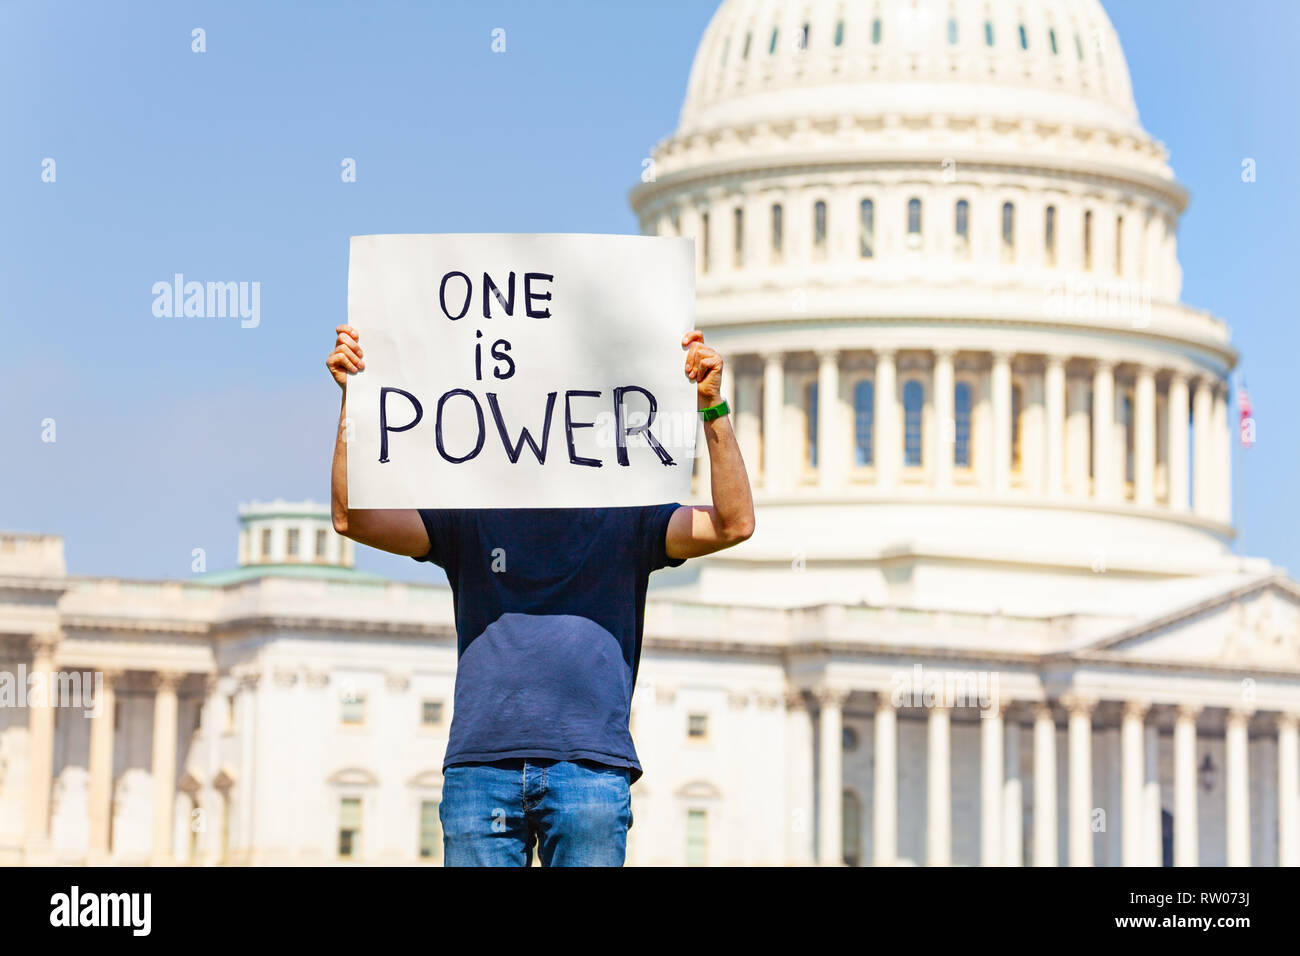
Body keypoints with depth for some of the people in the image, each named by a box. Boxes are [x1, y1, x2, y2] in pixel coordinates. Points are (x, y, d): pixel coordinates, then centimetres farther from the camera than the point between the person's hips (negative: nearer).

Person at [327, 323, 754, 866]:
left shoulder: (624, 522, 15)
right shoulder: (470, 522, 17)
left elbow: (733, 524, 2)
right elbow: (352, 517, 8)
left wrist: (713, 409, -8)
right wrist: (352, 402, -1)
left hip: (592, 765, -1)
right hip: (480, 763, 1)